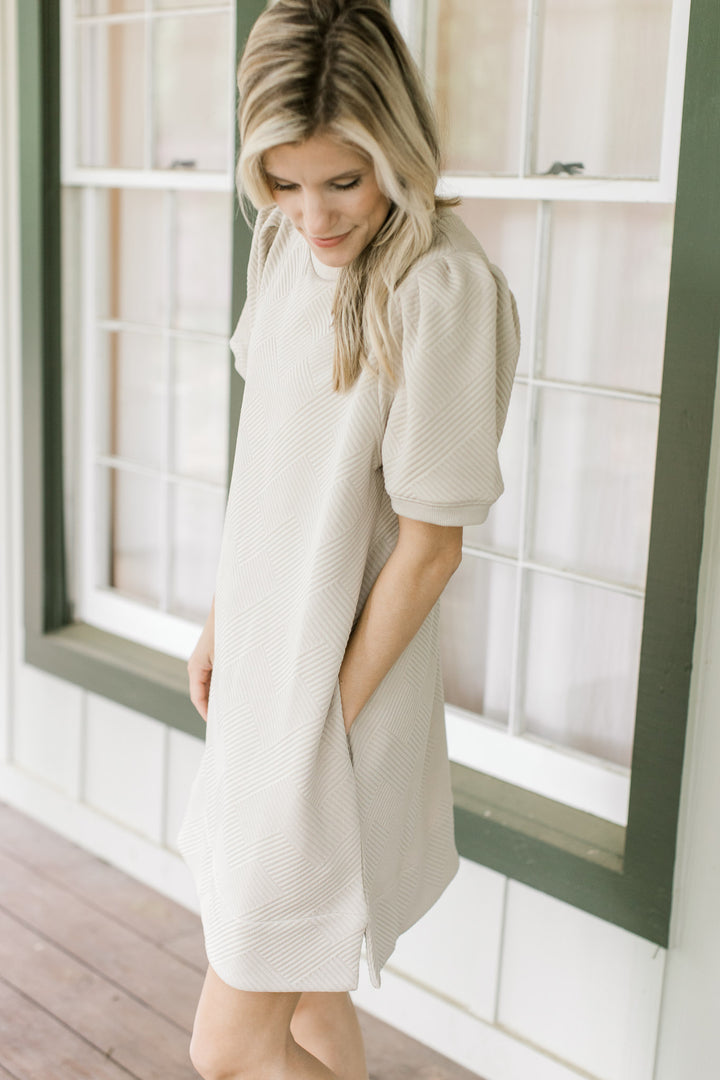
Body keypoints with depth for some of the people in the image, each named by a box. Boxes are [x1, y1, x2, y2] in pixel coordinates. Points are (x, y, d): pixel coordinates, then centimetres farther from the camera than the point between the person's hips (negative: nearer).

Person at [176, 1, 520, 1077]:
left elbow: (430, 542, -18)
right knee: (301, 986, 23)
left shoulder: (444, 287, -22)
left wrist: (328, 717, -14)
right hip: (263, 660, 8)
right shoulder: (291, 247, 3)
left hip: (340, 676, -8)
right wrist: (221, 617, 15)